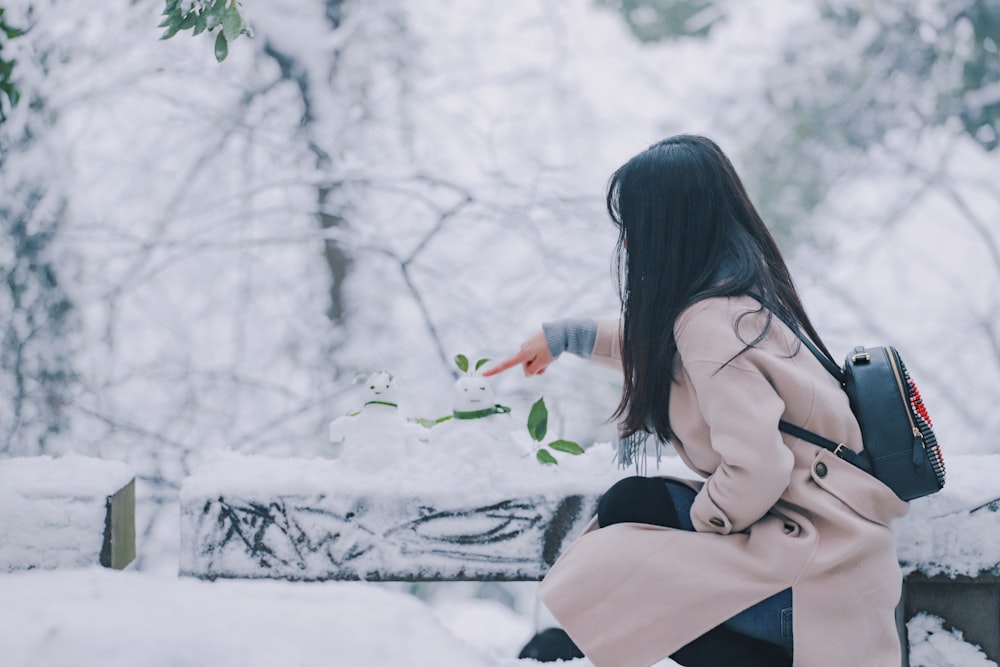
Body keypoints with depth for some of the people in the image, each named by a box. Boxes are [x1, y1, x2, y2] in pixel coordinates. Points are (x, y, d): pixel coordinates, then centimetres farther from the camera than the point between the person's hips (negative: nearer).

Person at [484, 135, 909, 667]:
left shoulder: (710, 320, -20)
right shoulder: (745, 284, 8)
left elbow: (756, 471, -27)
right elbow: (655, 344, 31)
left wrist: (699, 520, -9)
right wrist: (565, 336, 36)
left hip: (816, 567, -10)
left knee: (596, 586, -8)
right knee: (629, 504, 13)